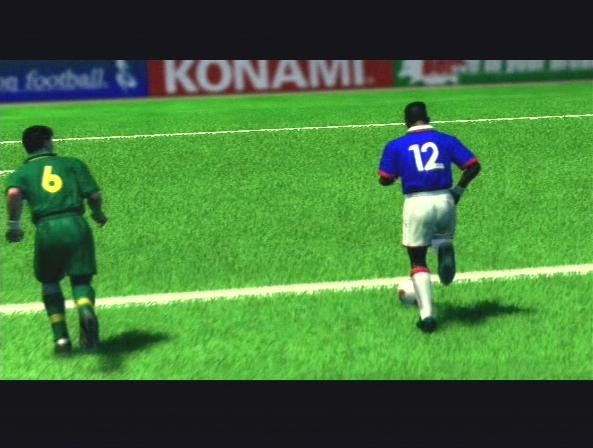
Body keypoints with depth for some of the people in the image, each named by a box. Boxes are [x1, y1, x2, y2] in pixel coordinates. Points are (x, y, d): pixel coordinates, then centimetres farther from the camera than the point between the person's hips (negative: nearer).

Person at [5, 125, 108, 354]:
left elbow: (13, 193, -9)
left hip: (46, 229, 0)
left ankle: (61, 338, 12)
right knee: (81, 280, 7)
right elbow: (94, 194, 6)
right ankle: (86, 311, -28)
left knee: (49, 282, 20)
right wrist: (98, 214, 24)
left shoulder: (21, 173, 15)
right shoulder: (72, 164, 16)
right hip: (76, 225, 0)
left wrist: (14, 224, -2)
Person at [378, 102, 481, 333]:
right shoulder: (446, 140, 7)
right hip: (444, 200, 1)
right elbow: (474, 166, 1)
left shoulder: (396, 146, 5)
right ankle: (444, 249, -9)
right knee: (443, 238, 30)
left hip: (416, 203, -1)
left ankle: (427, 314, -2)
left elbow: (385, 179, 2)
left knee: (418, 260, 11)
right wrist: (459, 190, 13)